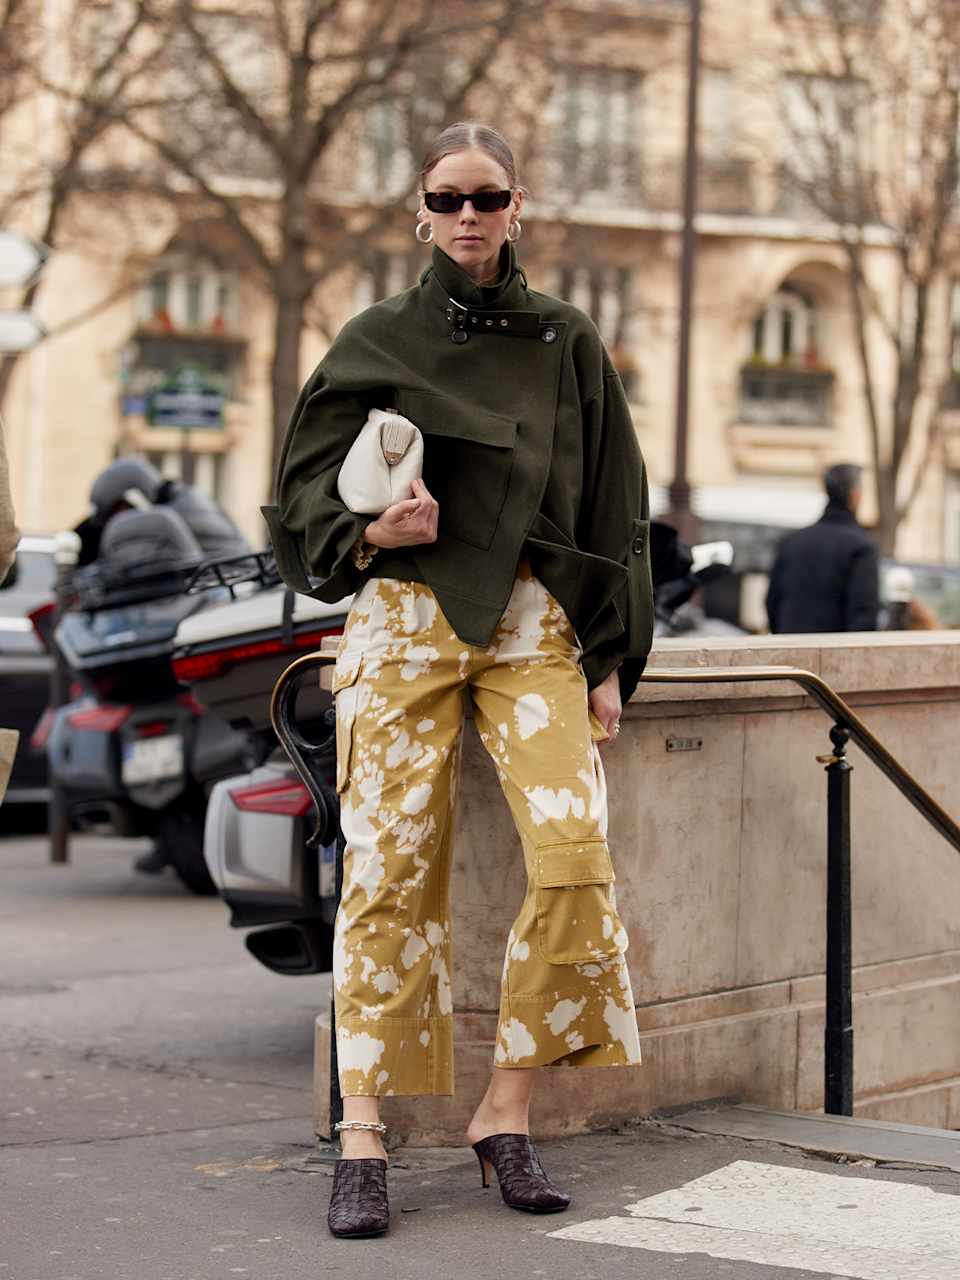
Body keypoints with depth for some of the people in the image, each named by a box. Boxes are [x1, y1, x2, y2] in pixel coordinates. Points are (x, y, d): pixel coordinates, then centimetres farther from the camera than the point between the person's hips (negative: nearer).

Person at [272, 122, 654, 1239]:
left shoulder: (566, 343, 12)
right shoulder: (377, 341, 9)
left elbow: (612, 509, 12)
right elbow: (306, 492, 8)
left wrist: (610, 658, 6)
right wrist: (369, 534, -13)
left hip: (534, 624, 1)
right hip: (404, 622, -1)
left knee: (575, 853, -16)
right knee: (391, 866, -8)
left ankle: (505, 1114, -4)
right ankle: (362, 1136, -2)